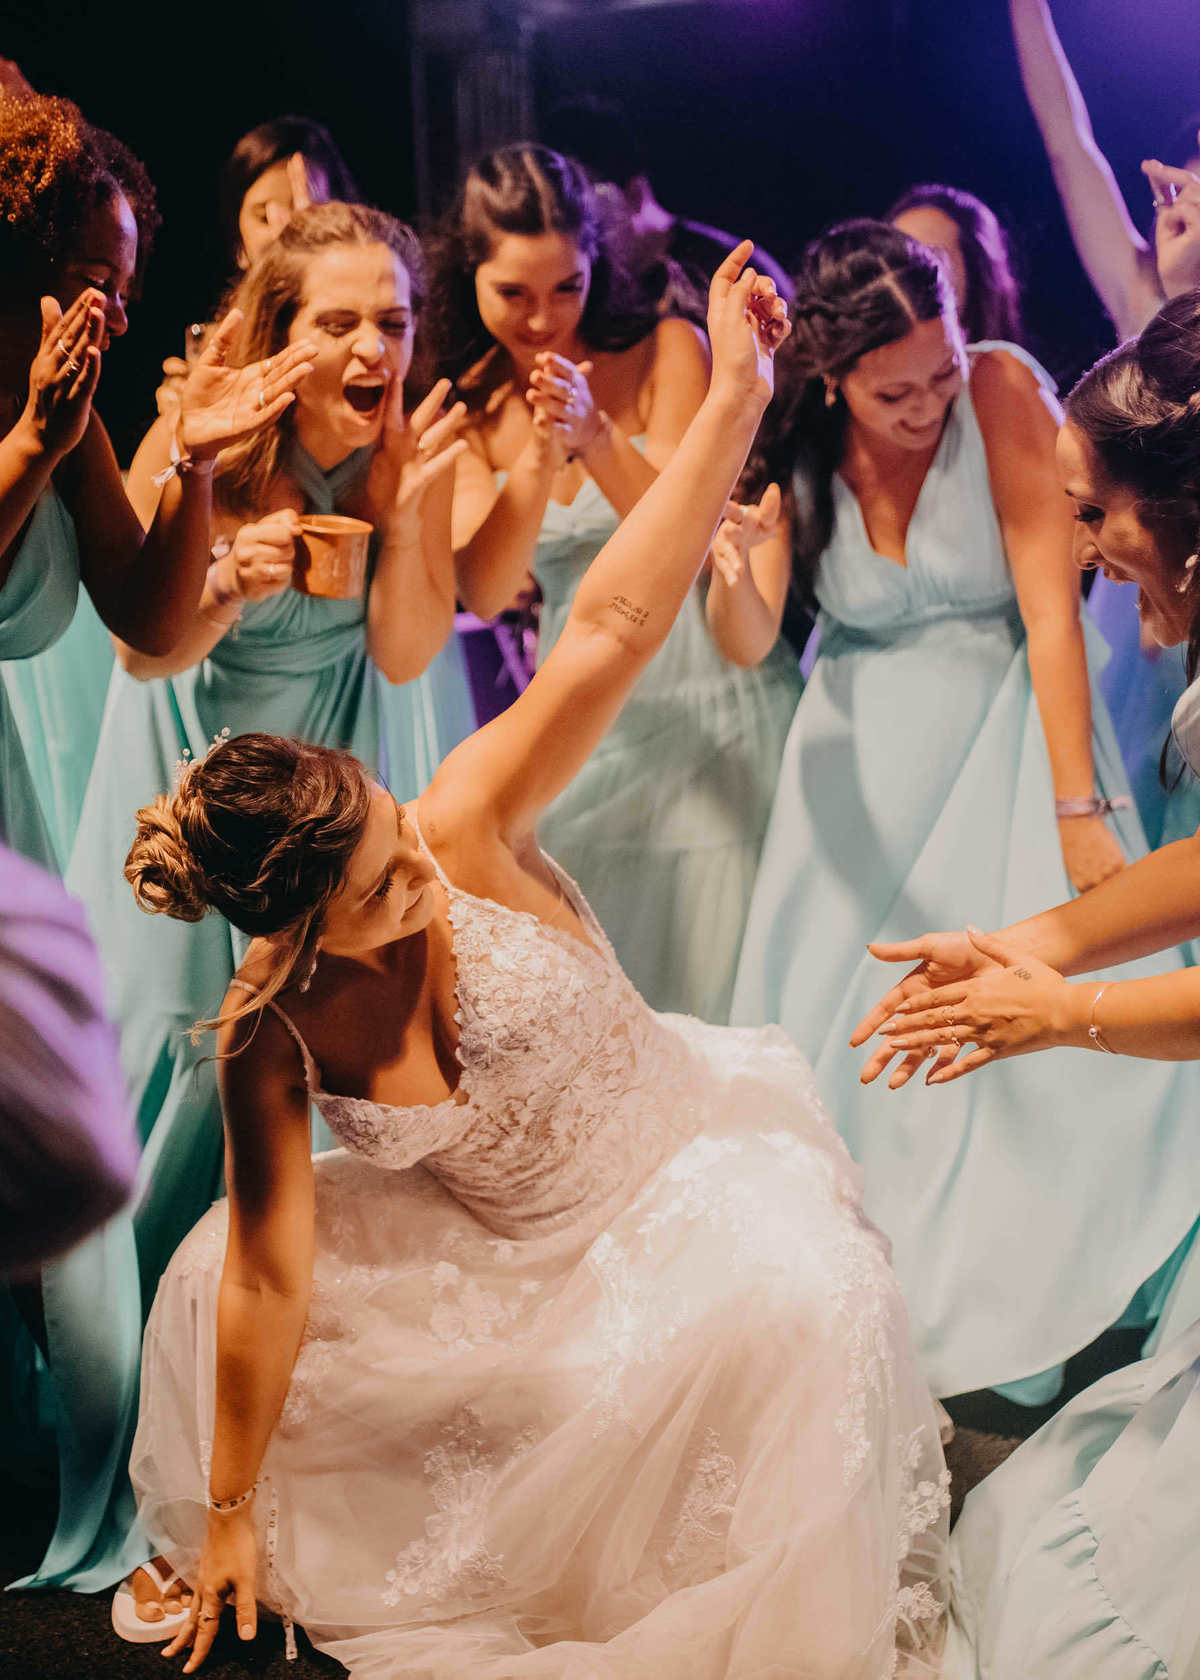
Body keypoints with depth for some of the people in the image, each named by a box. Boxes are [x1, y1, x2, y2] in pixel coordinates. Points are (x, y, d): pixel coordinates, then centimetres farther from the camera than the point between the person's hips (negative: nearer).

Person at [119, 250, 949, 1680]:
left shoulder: (464, 829, -25)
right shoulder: (267, 1034, -21)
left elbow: (606, 631, -33)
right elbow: (270, 1277, -15)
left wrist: (733, 399, -39)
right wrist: (231, 1513, -9)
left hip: (681, 1161, -2)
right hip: (486, 1235, 2)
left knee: (790, 1309, -32)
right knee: (204, 1285, -1)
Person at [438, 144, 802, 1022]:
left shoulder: (665, 350, -8)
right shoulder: (468, 405, 1)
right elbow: (482, 590, -12)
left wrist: (596, 438, -34)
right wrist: (537, 460, -28)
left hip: (715, 706, -3)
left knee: (715, 983, 2)